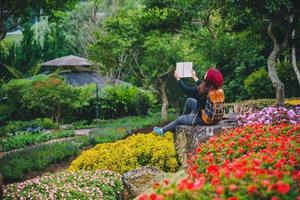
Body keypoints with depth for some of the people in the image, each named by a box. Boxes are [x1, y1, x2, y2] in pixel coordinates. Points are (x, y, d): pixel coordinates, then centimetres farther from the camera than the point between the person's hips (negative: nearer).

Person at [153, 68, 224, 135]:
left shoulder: (204, 90, -29)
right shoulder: (218, 90, -9)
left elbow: (186, 89, -15)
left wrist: (178, 78, 0)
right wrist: (195, 77, 27)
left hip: (203, 120, -7)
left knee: (179, 119, 15)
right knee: (189, 100, 21)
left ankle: (162, 131, 37)